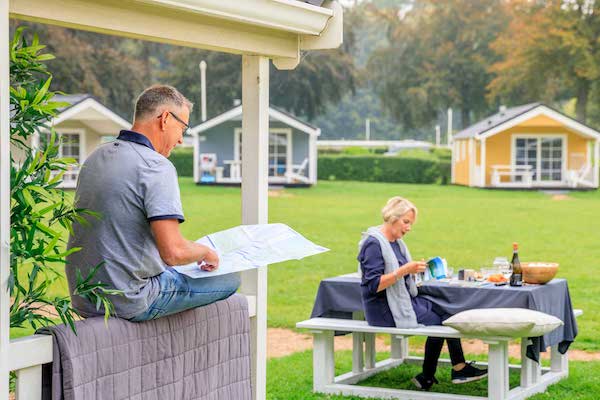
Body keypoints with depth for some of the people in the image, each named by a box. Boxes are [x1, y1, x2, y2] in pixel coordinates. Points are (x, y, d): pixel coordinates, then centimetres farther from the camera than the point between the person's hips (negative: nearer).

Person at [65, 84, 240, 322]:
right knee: (229, 280, 6)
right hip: (129, 304, -9)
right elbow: (173, 252, -25)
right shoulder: (156, 166, -17)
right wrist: (206, 252, -3)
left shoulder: (95, 158, 9)